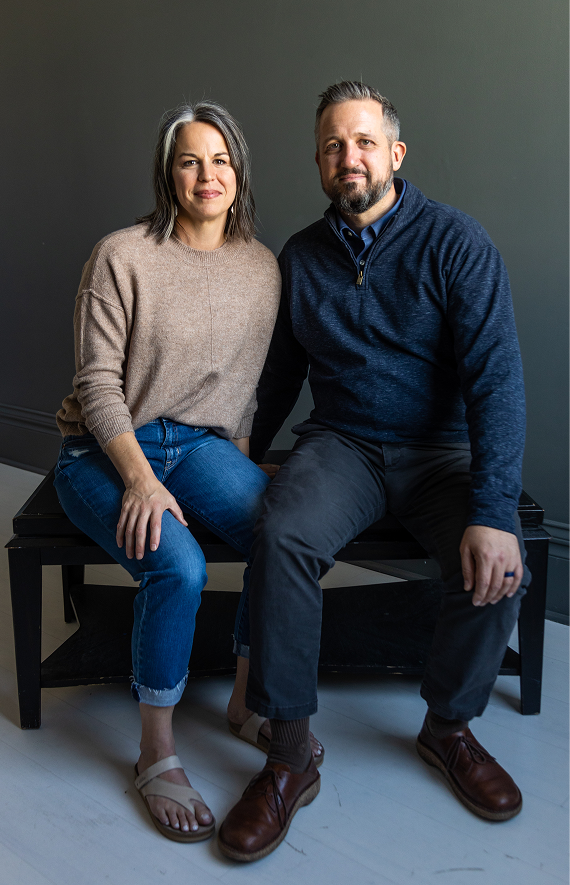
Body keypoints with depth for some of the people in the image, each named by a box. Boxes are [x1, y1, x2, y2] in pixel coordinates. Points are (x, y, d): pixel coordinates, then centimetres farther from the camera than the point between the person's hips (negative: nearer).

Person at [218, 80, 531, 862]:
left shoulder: (456, 242, -7)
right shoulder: (300, 257, 6)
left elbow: (496, 377, -16)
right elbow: (282, 374, 17)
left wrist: (492, 510, -27)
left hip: (440, 448, -1)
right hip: (340, 444, 2)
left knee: (496, 569, -28)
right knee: (283, 537, -30)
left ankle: (449, 725, 3)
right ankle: (290, 758, -15)